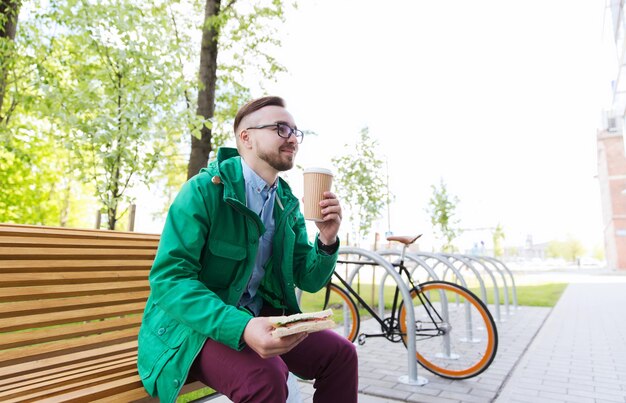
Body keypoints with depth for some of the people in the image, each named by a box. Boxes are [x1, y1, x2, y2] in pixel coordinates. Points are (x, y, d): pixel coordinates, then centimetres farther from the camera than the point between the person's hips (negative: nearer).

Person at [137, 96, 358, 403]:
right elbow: (169, 278, -23)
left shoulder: (288, 204, 3)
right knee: (265, 377, -32)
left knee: (340, 353, -8)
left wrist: (326, 241, -16)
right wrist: (240, 327, -35)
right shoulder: (204, 189, -16)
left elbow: (309, 281, 5)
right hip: (195, 326, -6)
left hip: (259, 317, 6)